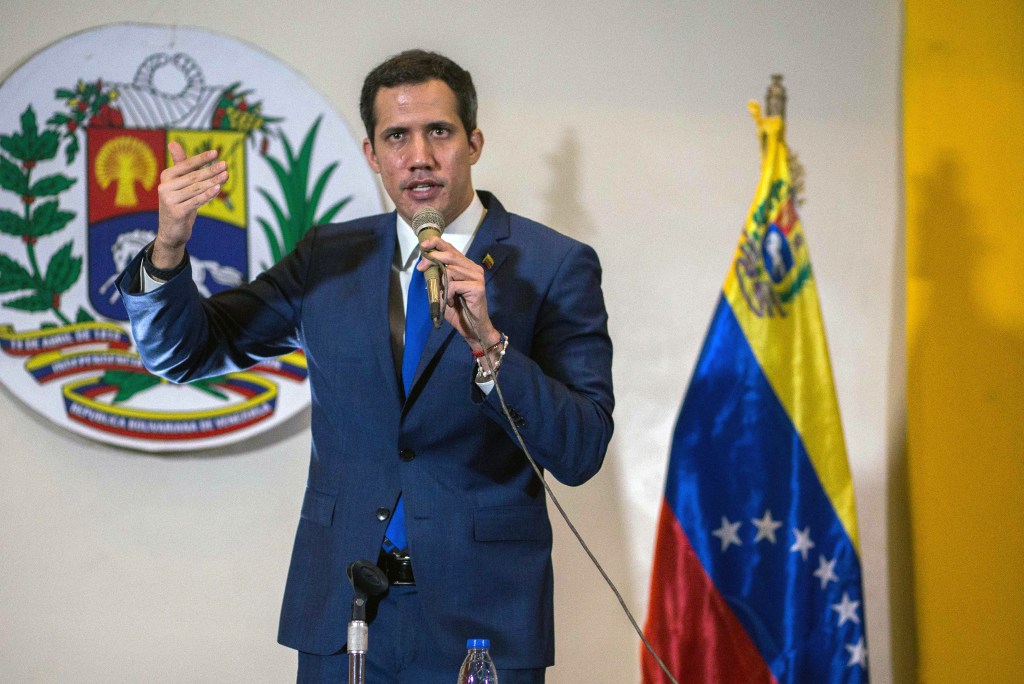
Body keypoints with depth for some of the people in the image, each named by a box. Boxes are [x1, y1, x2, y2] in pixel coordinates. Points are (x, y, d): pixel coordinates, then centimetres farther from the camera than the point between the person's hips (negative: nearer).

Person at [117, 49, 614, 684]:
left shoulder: (556, 267, -5)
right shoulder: (329, 258, 7)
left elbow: (582, 454, -12)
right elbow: (183, 353, 6)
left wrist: (488, 345, -27)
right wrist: (170, 246, -14)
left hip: (481, 621, -3)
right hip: (341, 612, 3)